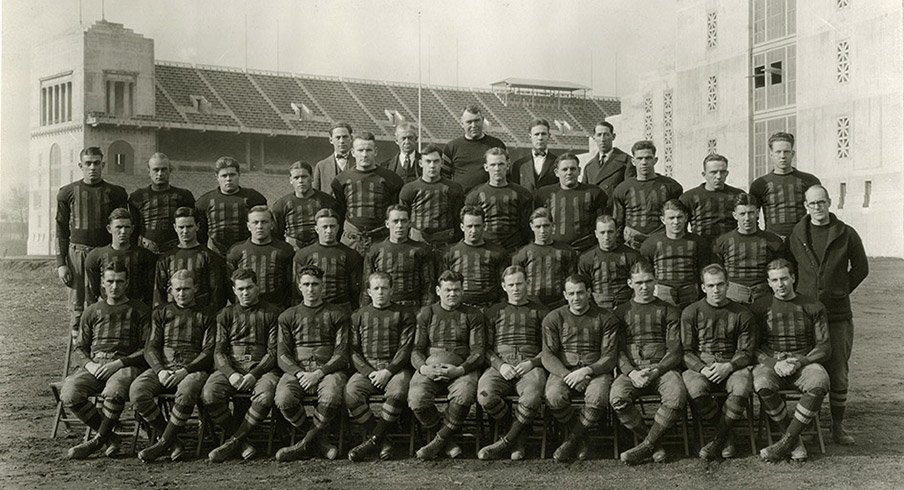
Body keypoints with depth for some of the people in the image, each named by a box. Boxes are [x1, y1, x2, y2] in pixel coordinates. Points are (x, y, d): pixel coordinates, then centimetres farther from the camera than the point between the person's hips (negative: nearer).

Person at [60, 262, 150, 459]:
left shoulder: (140, 311, 9)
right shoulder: (92, 311, 20)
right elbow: (80, 346, 22)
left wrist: (119, 363, -11)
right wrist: (90, 362, -1)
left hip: (126, 365, -4)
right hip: (95, 364, 4)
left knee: (113, 393, -39)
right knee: (69, 395, -27)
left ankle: (97, 440, -18)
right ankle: (110, 438, -15)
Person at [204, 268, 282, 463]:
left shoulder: (273, 313, 9)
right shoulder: (226, 314, 17)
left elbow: (273, 351, 2)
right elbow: (219, 351, 9)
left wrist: (254, 374, -14)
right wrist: (231, 373, -12)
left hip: (262, 368, -2)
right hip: (230, 368, 2)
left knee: (265, 395, -37)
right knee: (209, 394, -29)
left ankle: (233, 441, -22)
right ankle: (242, 443, -17)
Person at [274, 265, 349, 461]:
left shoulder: (337, 315, 12)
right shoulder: (288, 316, 17)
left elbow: (342, 354, 3)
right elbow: (282, 355, 8)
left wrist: (319, 373, -14)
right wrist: (299, 373, -12)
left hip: (329, 370, -2)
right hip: (296, 370, 2)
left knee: (331, 399, -37)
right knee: (283, 400, -32)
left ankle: (306, 443, -14)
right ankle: (320, 439, -9)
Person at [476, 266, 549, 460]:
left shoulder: (539, 311, 19)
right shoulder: (495, 311, 21)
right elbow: (485, 347, 13)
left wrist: (532, 362, -7)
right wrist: (499, 365, -7)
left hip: (530, 366, -1)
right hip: (500, 366, 1)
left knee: (533, 397, -38)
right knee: (485, 396, -33)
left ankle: (506, 442, -18)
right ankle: (521, 434, -10)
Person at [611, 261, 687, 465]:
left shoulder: (669, 311, 14)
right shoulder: (621, 312, 17)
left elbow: (674, 352, 6)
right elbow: (617, 351, 7)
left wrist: (655, 371, -13)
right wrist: (631, 372, -13)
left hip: (662, 368, -1)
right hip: (630, 369, 1)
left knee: (676, 397, -35)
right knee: (617, 397, -33)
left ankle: (646, 446, -20)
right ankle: (655, 447, -18)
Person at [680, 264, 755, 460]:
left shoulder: (741, 314, 9)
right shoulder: (691, 313, 8)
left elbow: (746, 352, 5)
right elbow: (686, 351, 4)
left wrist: (729, 367, -15)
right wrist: (702, 369, -16)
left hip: (732, 367, 0)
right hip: (699, 366, 0)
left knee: (742, 386, -35)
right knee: (696, 389, -35)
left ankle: (718, 439, -20)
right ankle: (727, 436, -13)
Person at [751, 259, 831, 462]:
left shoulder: (813, 307, 8)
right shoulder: (759, 308, 8)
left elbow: (824, 346, 6)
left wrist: (800, 362, -12)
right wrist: (774, 363, -13)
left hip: (805, 363, 0)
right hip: (770, 362, 0)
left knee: (819, 383, -35)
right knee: (763, 385, -36)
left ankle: (786, 441, -27)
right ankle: (795, 442, -21)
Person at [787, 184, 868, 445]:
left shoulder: (846, 235, 2)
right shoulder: (795, 236, 4)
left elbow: (861, 268, 12)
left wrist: (840, 292, 8)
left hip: (838, 315, 0)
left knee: (838, 373, 4)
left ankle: (838, 426, 14)